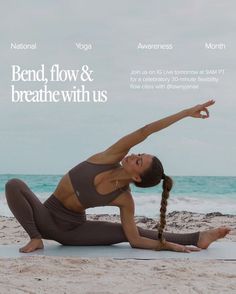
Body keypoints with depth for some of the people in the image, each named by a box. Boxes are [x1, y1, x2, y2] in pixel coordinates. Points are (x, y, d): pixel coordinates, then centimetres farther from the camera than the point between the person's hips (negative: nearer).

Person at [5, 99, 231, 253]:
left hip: (73, 229, 0)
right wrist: (187, 112, -29)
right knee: (14, 185, -29)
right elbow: (144, 132, -27)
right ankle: (36, 239, -21)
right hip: (46, 217, 0)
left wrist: (170, 246, -21)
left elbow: (135, 240, -10)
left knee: (127, 231, -14)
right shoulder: (109, 158, -17)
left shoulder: (125, 200, -15)